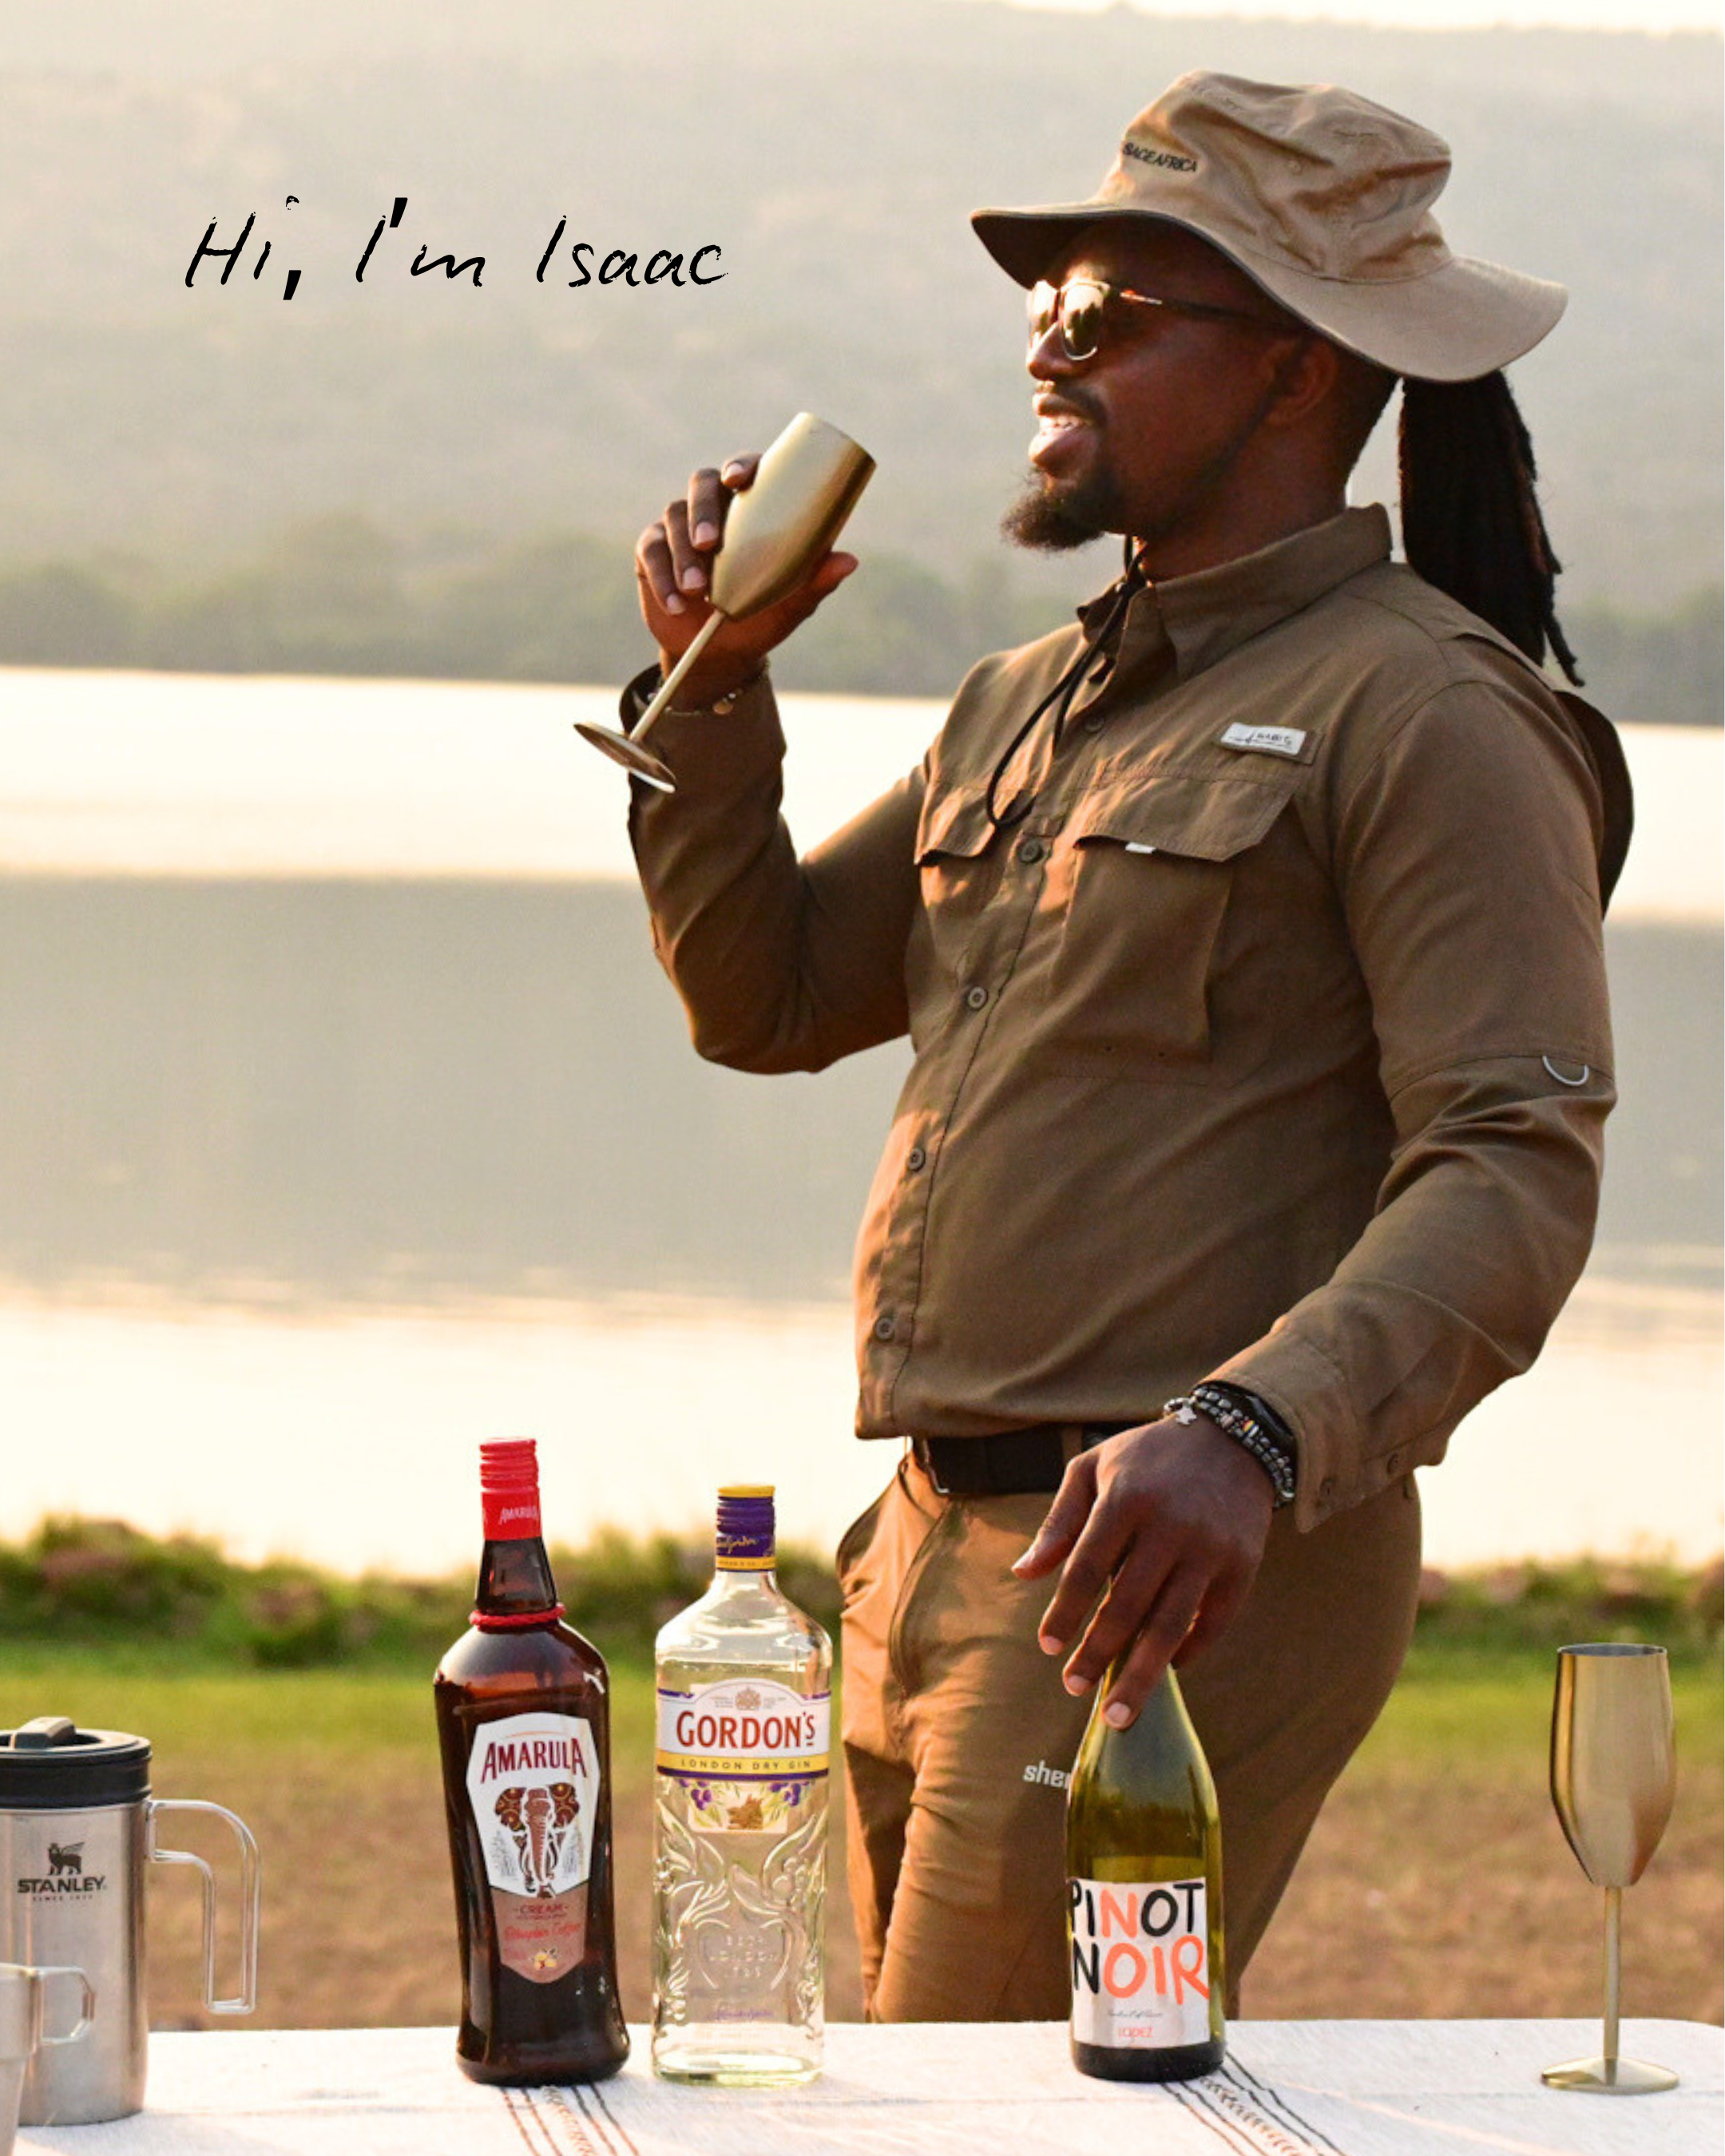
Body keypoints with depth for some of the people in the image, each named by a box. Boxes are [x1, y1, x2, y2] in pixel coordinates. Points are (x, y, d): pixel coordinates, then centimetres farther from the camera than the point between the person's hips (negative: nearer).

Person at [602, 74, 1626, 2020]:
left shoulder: (1423, 714, -8)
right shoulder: (1026, 706, 20)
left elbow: (1512, 1173, -18)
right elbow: (762, 999, 24)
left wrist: (1250, 1433, -33)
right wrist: (713, 688, 9)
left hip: (1170, 1579, -9)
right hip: (926, 1562, 9)